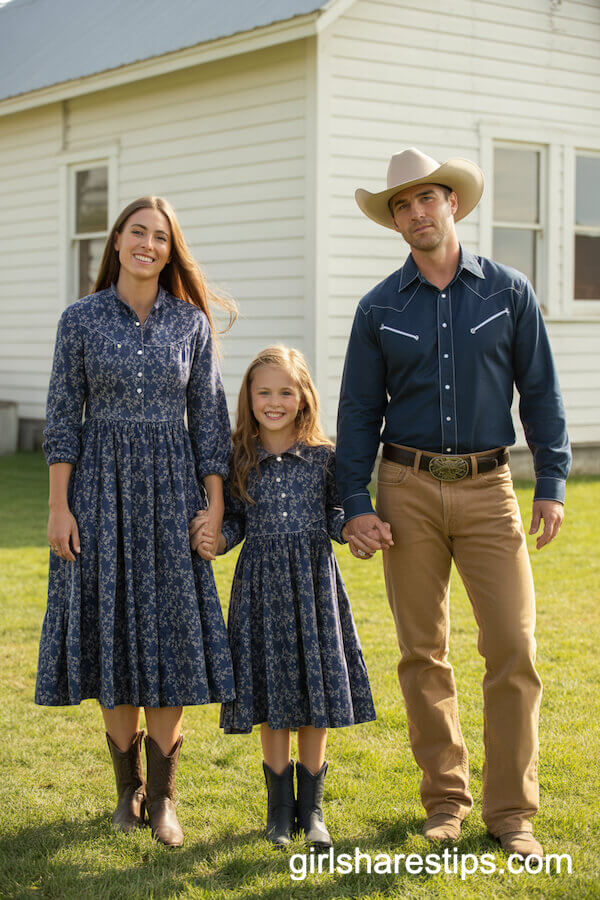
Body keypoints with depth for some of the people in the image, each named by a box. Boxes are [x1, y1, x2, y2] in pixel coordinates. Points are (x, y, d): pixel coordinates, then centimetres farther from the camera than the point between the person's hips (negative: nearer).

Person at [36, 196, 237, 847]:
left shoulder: (192, 322, 4)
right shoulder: (81, 319, 1)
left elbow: (208, 417, 5)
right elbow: (62, 417, 0)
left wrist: (215, 503, -2)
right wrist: (59, 506, -6)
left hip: (171, 489, 1)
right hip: (101, 487, -1)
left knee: (170, 632, 0)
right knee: (111, 629, 4)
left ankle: (162, 796, 11)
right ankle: (127, 788, 19)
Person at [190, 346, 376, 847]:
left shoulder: (323, 456, 1)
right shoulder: (240, 459, 2)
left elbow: (334, 514, 4)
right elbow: (235, 521, 6)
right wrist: (215, 538, -14)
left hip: (314, 580, 0)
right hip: (261, 581, 0)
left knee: (318, 691, 4)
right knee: (272, 694, 5)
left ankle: (312, 806, 19)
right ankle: (280, 805, 21)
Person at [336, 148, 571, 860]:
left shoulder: (508, 292, 5)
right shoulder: (379, 308, 6)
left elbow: (540, 394, 7)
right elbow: (358, 412, 7)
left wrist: (552, 484, 0)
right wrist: (354, 503, -1)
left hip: (488, 488, -1)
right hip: (408, 488, 1)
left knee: (513, 648, -6)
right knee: (423, 653, 5)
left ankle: (510, 812, 5)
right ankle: (445, 797, 19)